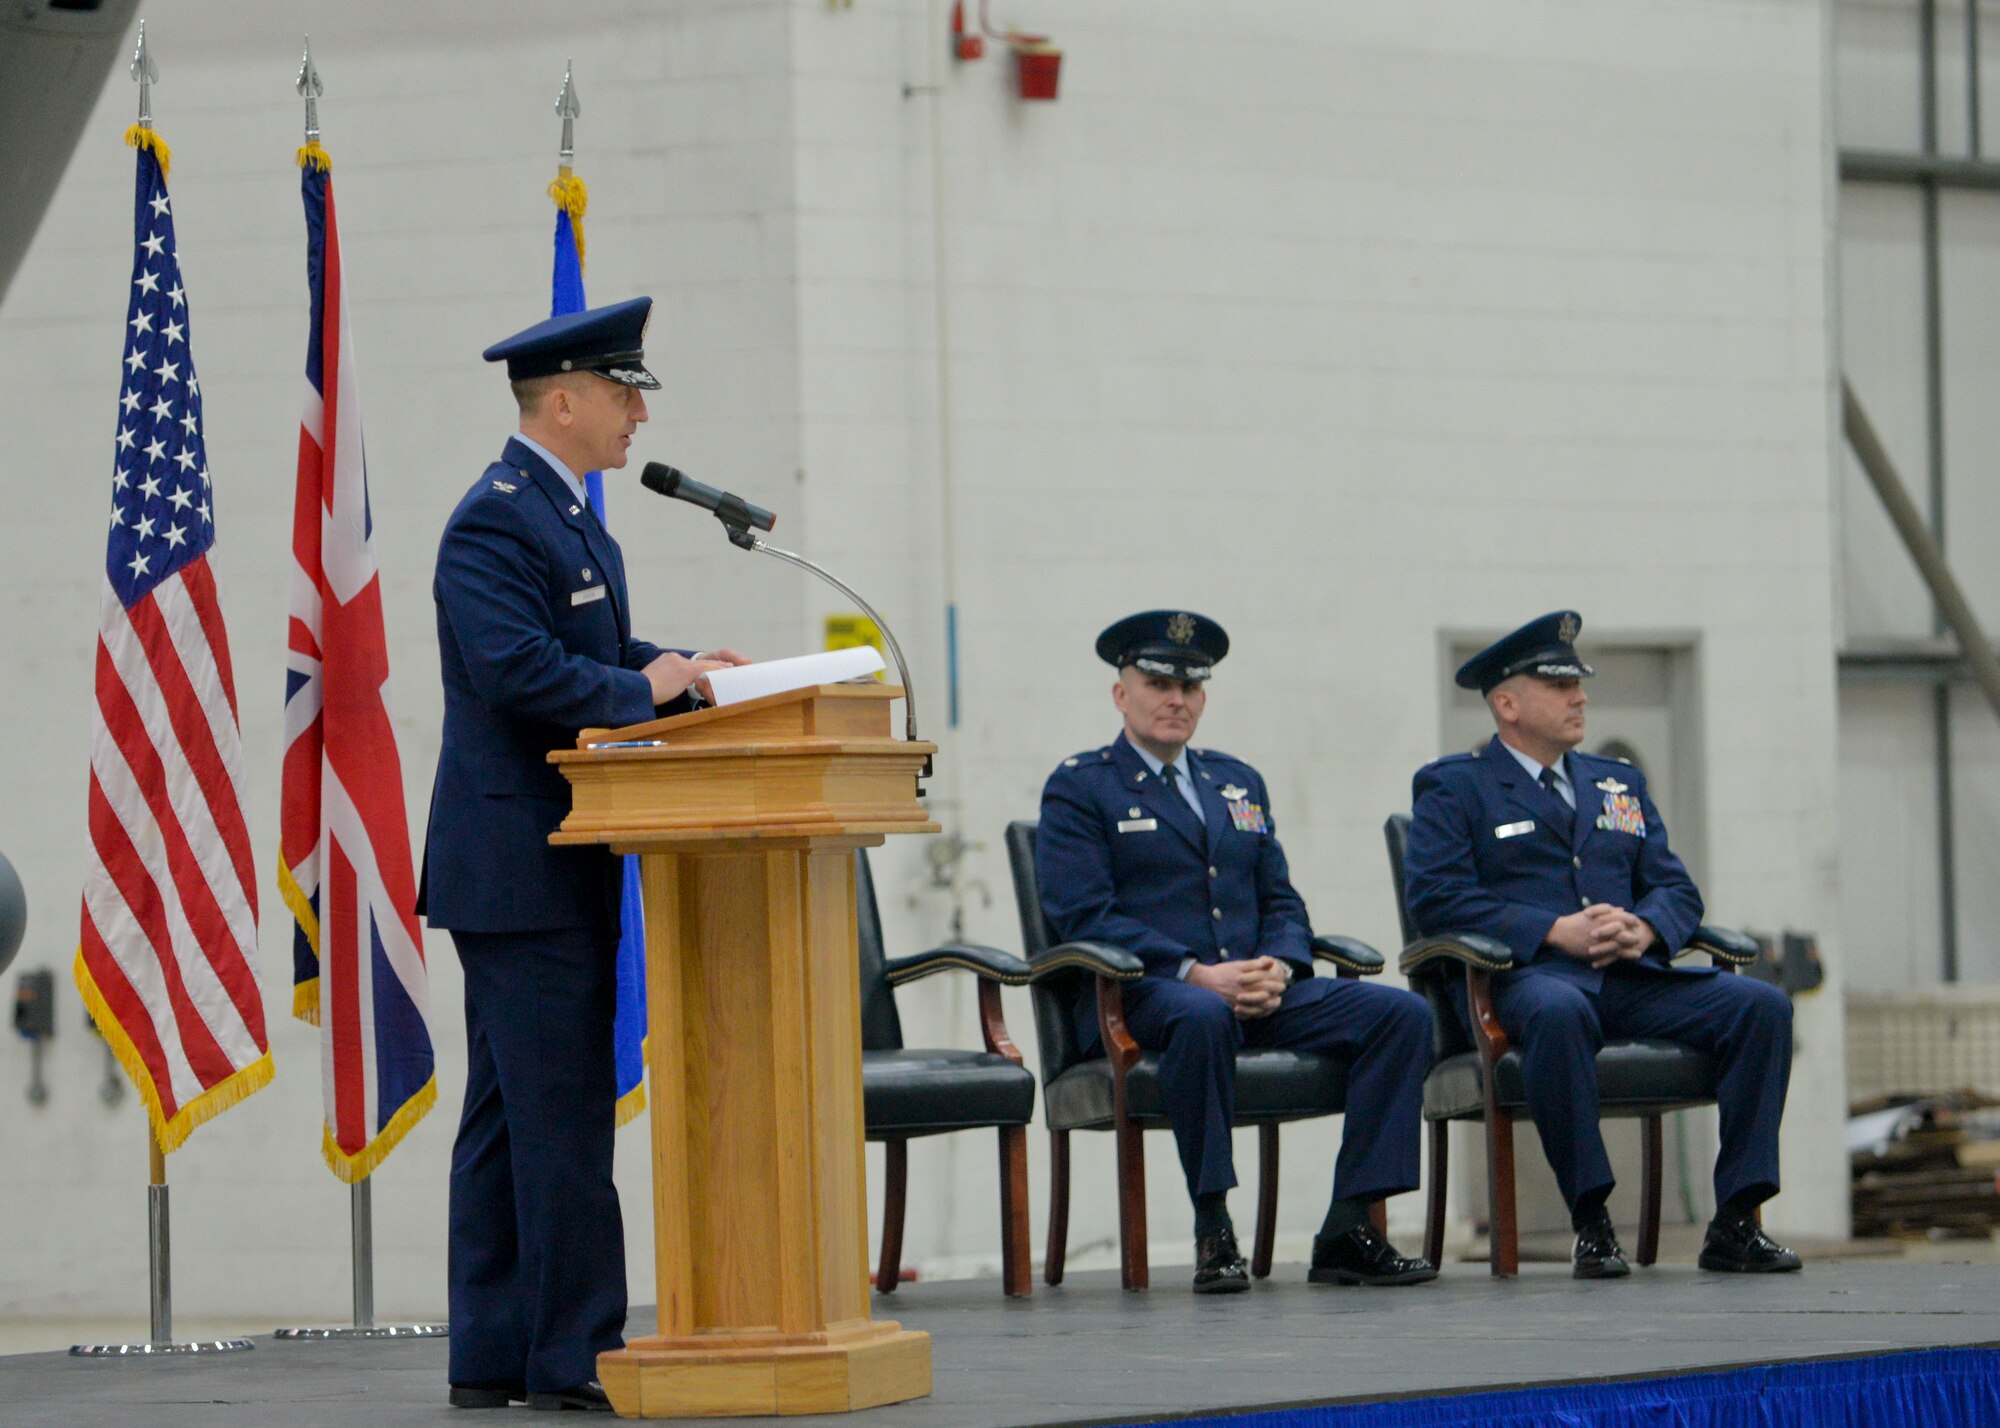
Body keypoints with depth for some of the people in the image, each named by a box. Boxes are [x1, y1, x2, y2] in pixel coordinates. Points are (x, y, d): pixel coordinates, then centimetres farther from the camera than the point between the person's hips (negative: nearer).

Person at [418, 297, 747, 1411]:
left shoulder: (572, 519, 19)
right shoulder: (494, 523, -14)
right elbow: (516, 667, -25)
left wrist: (682, 667, 8)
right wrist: (642, 689, -16)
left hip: (560, 868, 11)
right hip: (522, 868, -11)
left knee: (514, 1116, 11)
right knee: (561, 1117, -9)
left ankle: (495, 1358, 14)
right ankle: (573, 1356, -7)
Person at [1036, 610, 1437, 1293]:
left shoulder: (1238, 782, 24)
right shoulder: (1079, 789, 4)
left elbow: (1280, 901, 19)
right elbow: (1084, 918, -8)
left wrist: (1277, 967, -5)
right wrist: (1195, 973, -19)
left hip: (1256, 990, 6)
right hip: (1139, 994, -6)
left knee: (1402, 1014, -16)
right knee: (1202, 1017, -42)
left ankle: (1349, 1230, -19)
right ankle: (1213, 1232, -31)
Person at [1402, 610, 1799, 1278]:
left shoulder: (1619, 783, 27)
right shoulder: (1452, 786, 9)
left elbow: (1677, 889, 19)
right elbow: (1435, 897, -5)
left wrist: (1643, 929, -6)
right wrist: (1556, 932, -15)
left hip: (1630, 975, 5)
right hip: (1527, 976, -5)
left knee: (1762, 1005, -20)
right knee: (1559, 1012, -42)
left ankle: (1736, 1223, -21)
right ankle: (1591, 1223, -34)